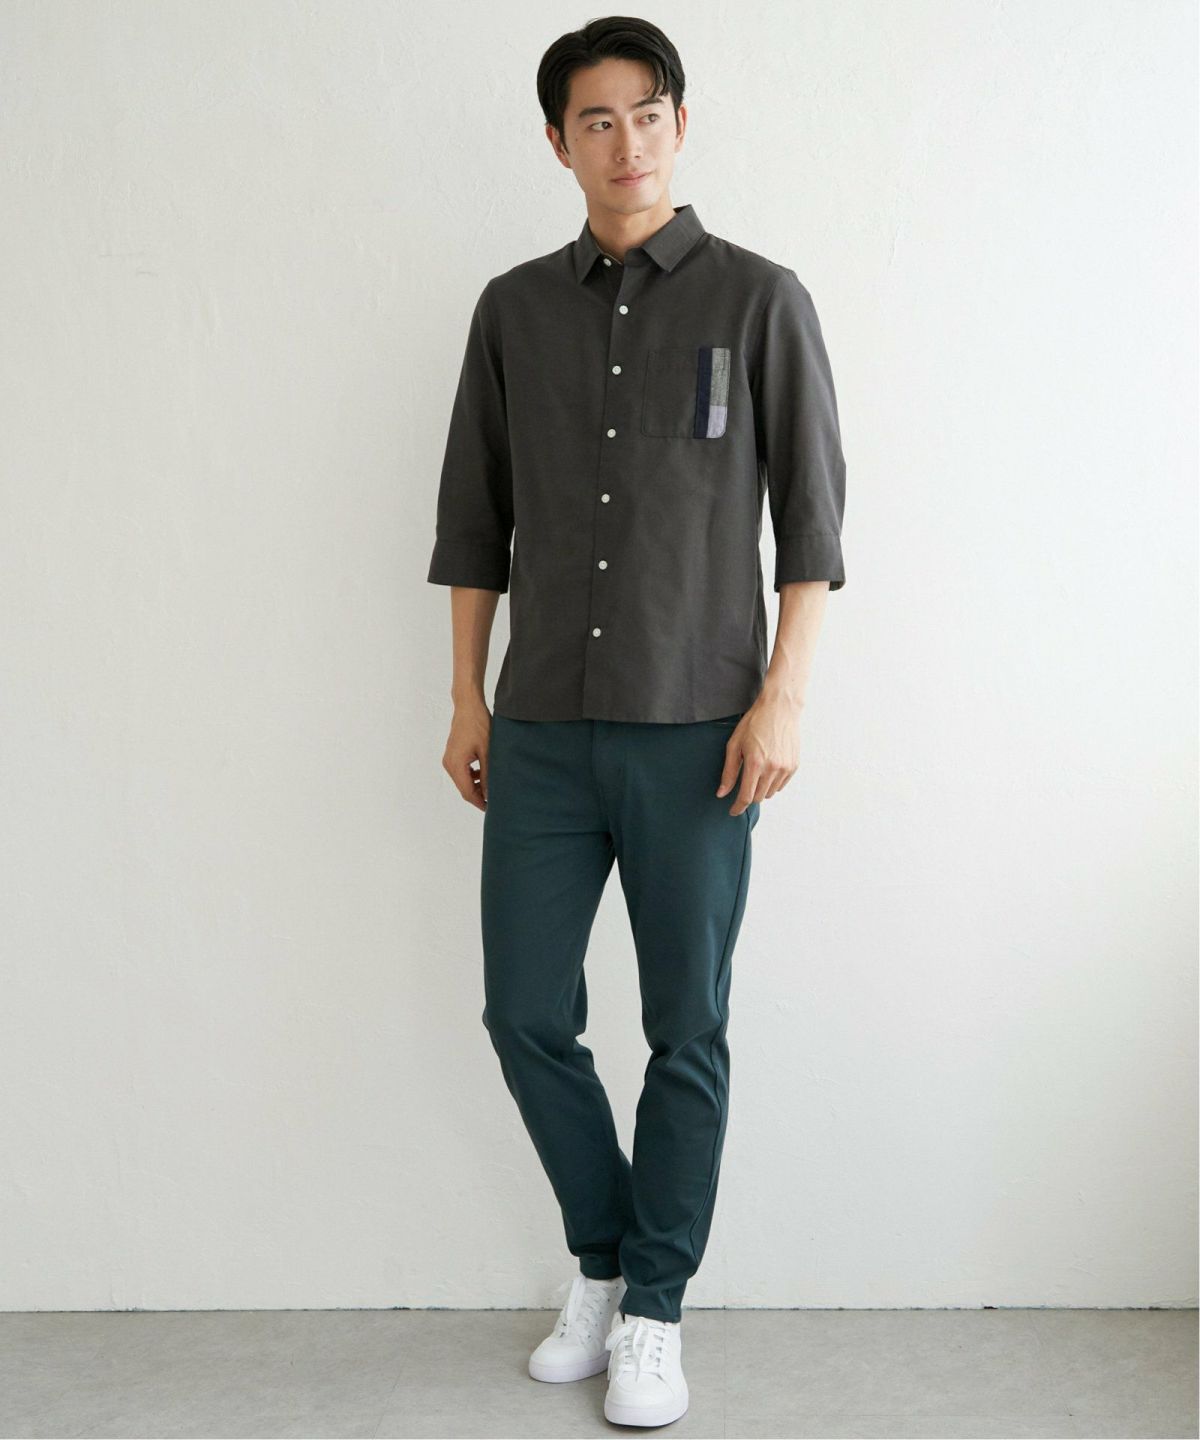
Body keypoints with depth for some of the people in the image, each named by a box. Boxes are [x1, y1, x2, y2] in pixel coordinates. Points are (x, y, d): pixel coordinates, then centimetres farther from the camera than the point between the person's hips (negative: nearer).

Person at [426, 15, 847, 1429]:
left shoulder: (759, 299, 1)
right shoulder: (515, 308, 10)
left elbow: (810, 516, 0)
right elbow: (474, 517, 13)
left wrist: (782, 698, -8)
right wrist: (467, 697, 9)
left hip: (694, 730, -3)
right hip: (542, 730, 3)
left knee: (687, 1031, 5)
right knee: (527, 1015, 6)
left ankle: (654, 1307, 23)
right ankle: (602, 1258, 30)